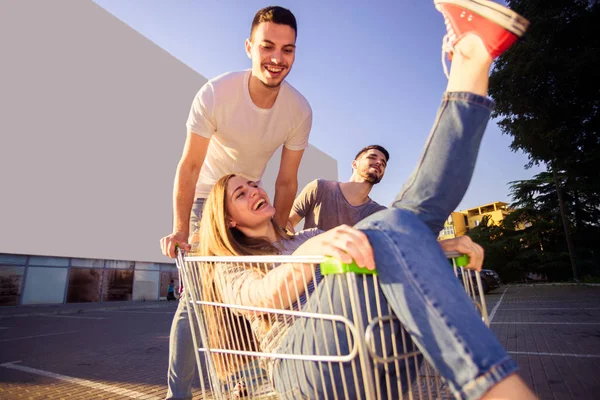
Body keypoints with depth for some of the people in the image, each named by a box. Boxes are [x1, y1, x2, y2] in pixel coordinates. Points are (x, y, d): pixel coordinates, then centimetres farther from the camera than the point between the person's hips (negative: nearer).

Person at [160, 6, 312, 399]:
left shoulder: (300, 110, -17)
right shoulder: (216, 93, -25)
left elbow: (286, 181, -10)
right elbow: (189, 166, -20)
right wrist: (180, 229, -25)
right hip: (206, 198, -3)